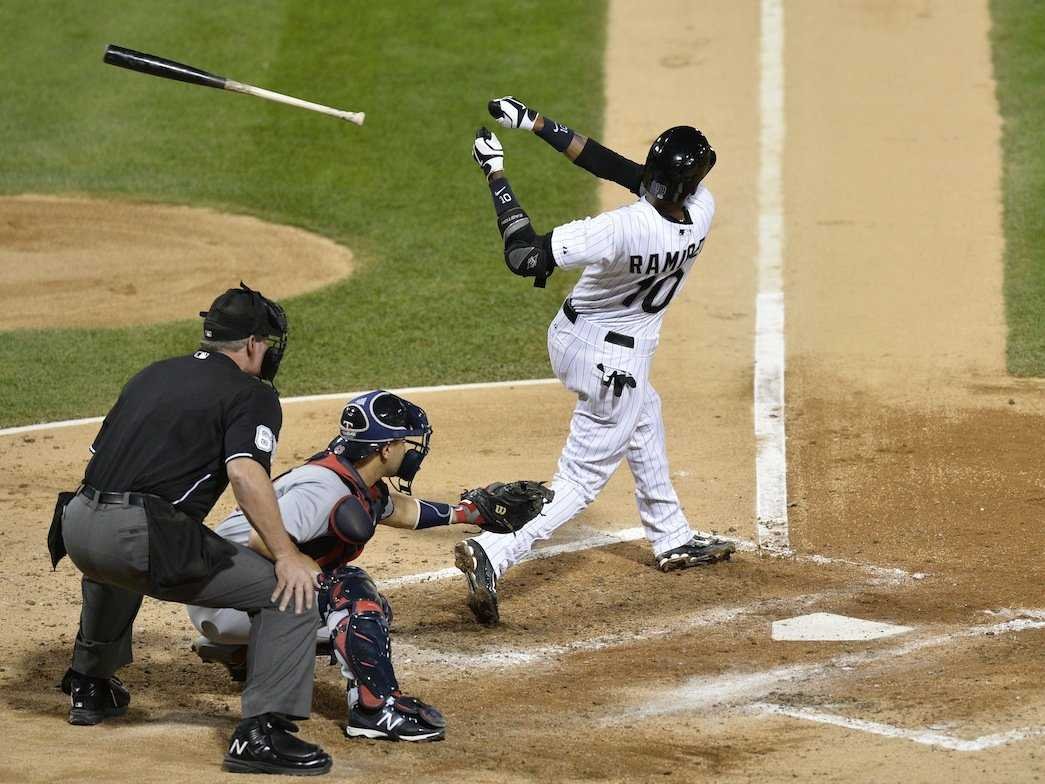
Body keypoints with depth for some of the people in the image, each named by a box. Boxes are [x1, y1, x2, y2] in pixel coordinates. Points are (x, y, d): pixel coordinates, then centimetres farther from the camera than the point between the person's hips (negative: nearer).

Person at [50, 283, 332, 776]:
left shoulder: (152, 375, 25)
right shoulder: (251, 394, 3)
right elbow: (246, 473, -15)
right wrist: (286, 555, -15)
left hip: (77, 526, 8)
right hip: (147, 539, -8)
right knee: (292, 593, -3)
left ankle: (89, 687, 50)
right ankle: (263, 731, -13)